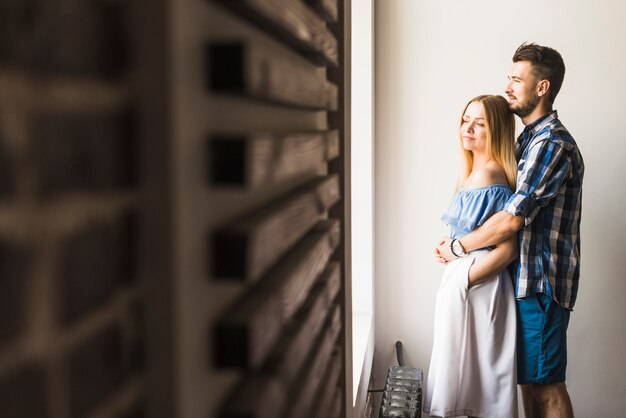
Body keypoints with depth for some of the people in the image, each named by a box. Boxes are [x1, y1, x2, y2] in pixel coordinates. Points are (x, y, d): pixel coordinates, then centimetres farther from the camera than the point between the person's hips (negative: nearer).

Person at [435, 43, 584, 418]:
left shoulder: (553, 144, -17)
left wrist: (457, 247, -10)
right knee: (529, 377, 15)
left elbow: (512, 219, -23)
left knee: (546, 383, 0)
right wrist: (459, 242, 6)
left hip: (541, 282, -9)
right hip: (525, 276, 9)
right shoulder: (529, 139, 15)